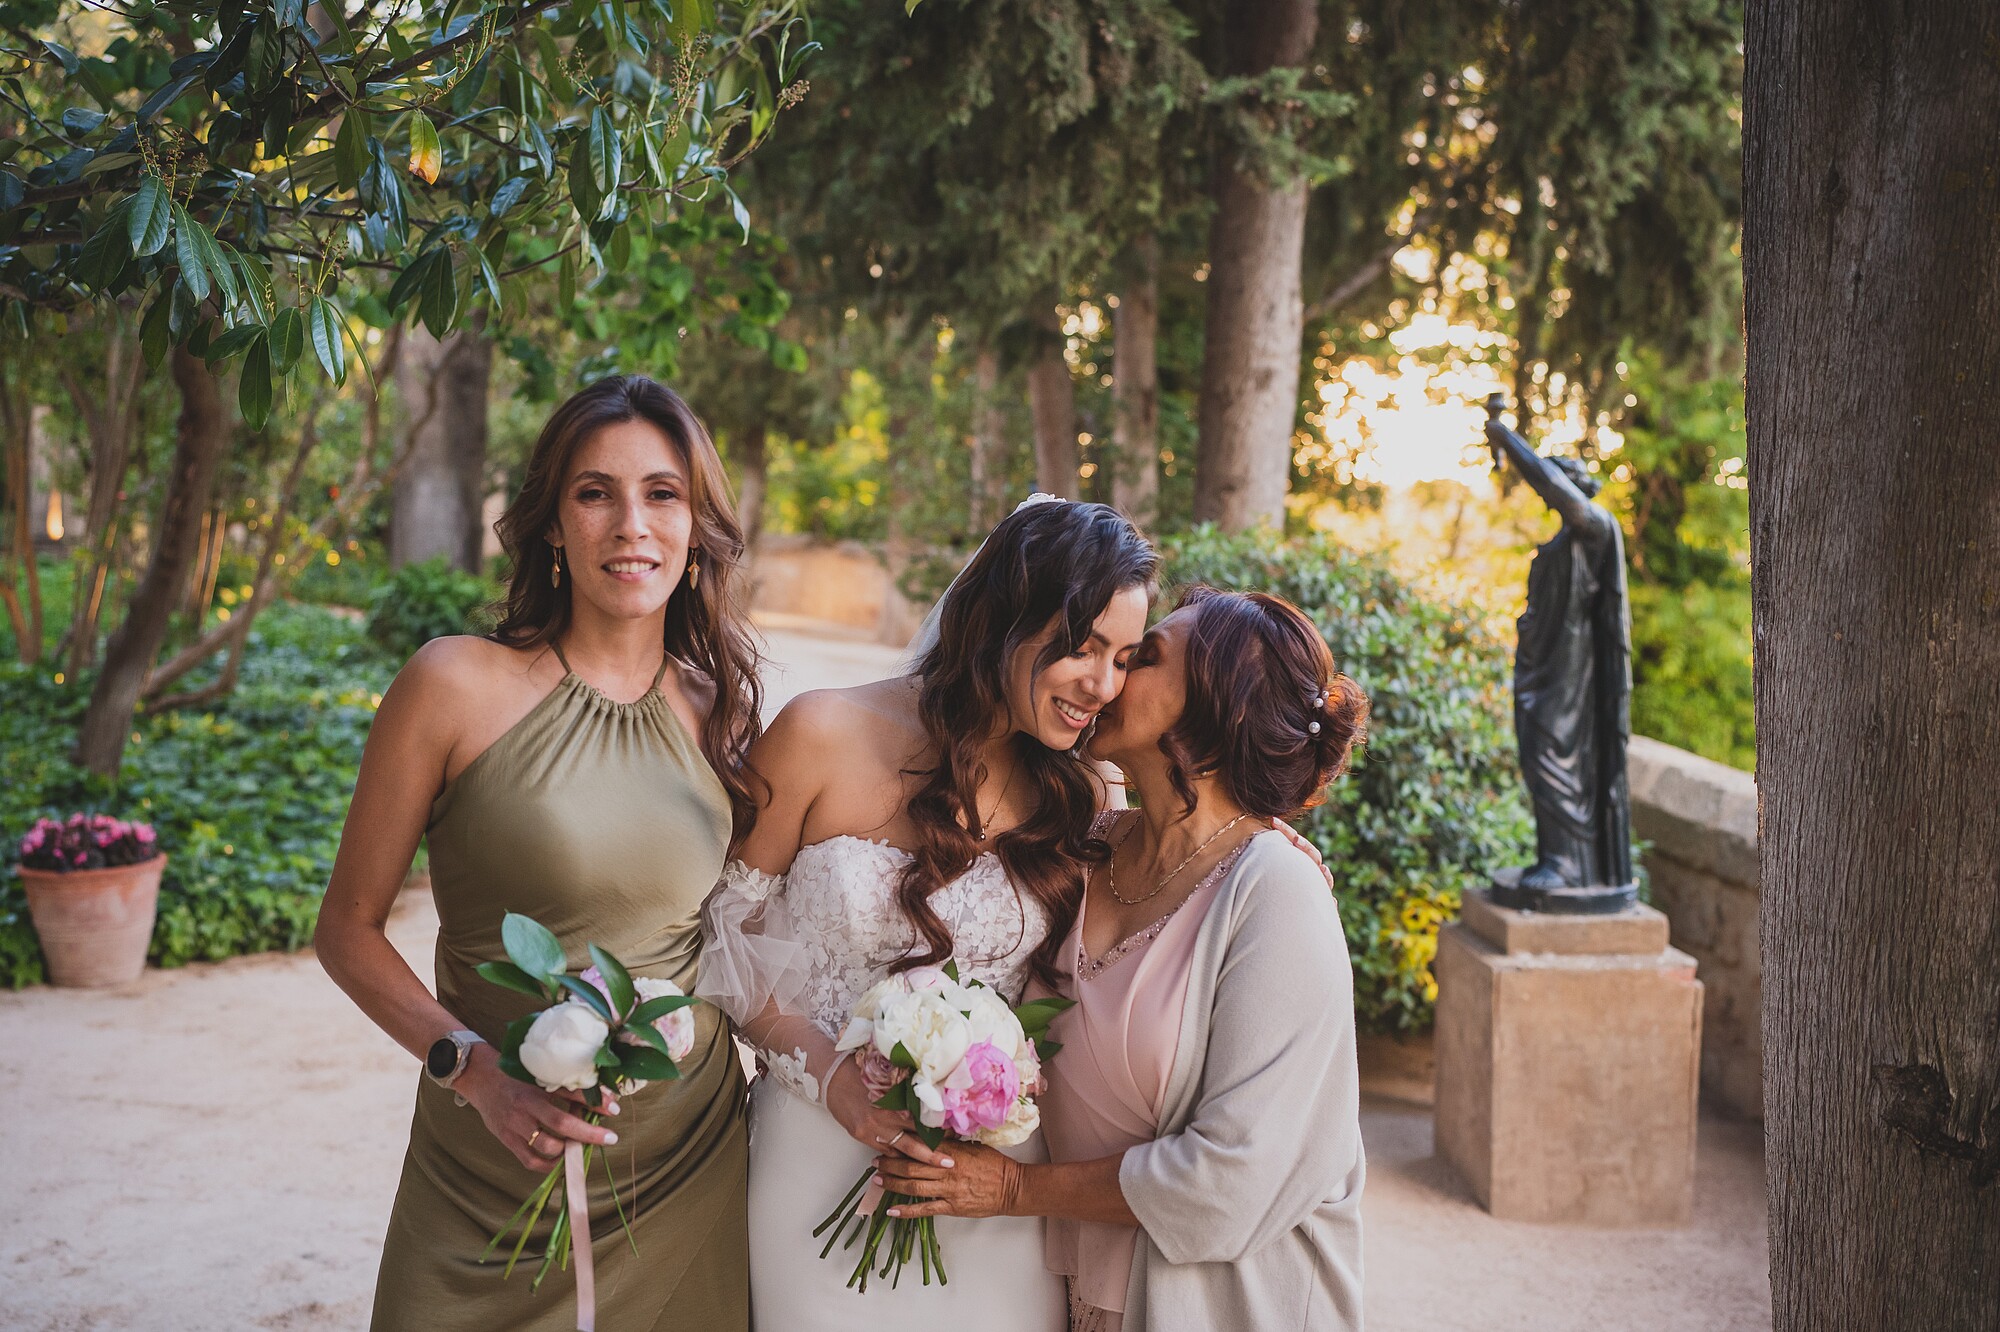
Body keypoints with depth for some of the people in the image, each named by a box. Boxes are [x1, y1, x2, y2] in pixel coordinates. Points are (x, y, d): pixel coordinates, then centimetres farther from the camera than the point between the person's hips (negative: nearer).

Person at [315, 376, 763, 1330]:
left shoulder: (720, 708, 2)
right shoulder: (457, 685, -10)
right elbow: (348, 927, -5)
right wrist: (476, 1069, -18)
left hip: (688, 1174, 3)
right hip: (497, 1177, -3)